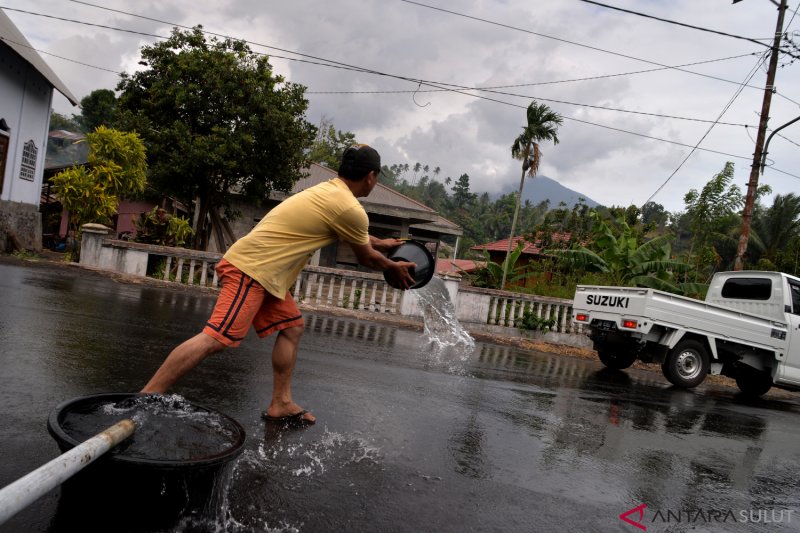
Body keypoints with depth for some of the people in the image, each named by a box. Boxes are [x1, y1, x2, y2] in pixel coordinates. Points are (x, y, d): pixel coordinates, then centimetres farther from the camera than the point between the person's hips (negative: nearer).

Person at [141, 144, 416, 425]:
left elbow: (356, 235, 36)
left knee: (292, 327, 12)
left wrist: (381, 243, 47)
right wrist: (394, 267, 22)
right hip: (252, 270, -10)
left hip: (264, 272, 10)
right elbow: (367, 258, 4)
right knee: (216, 339, -14)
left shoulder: (328, 190, 16)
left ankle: (281, 404, 15)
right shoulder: (351, 209, -13)